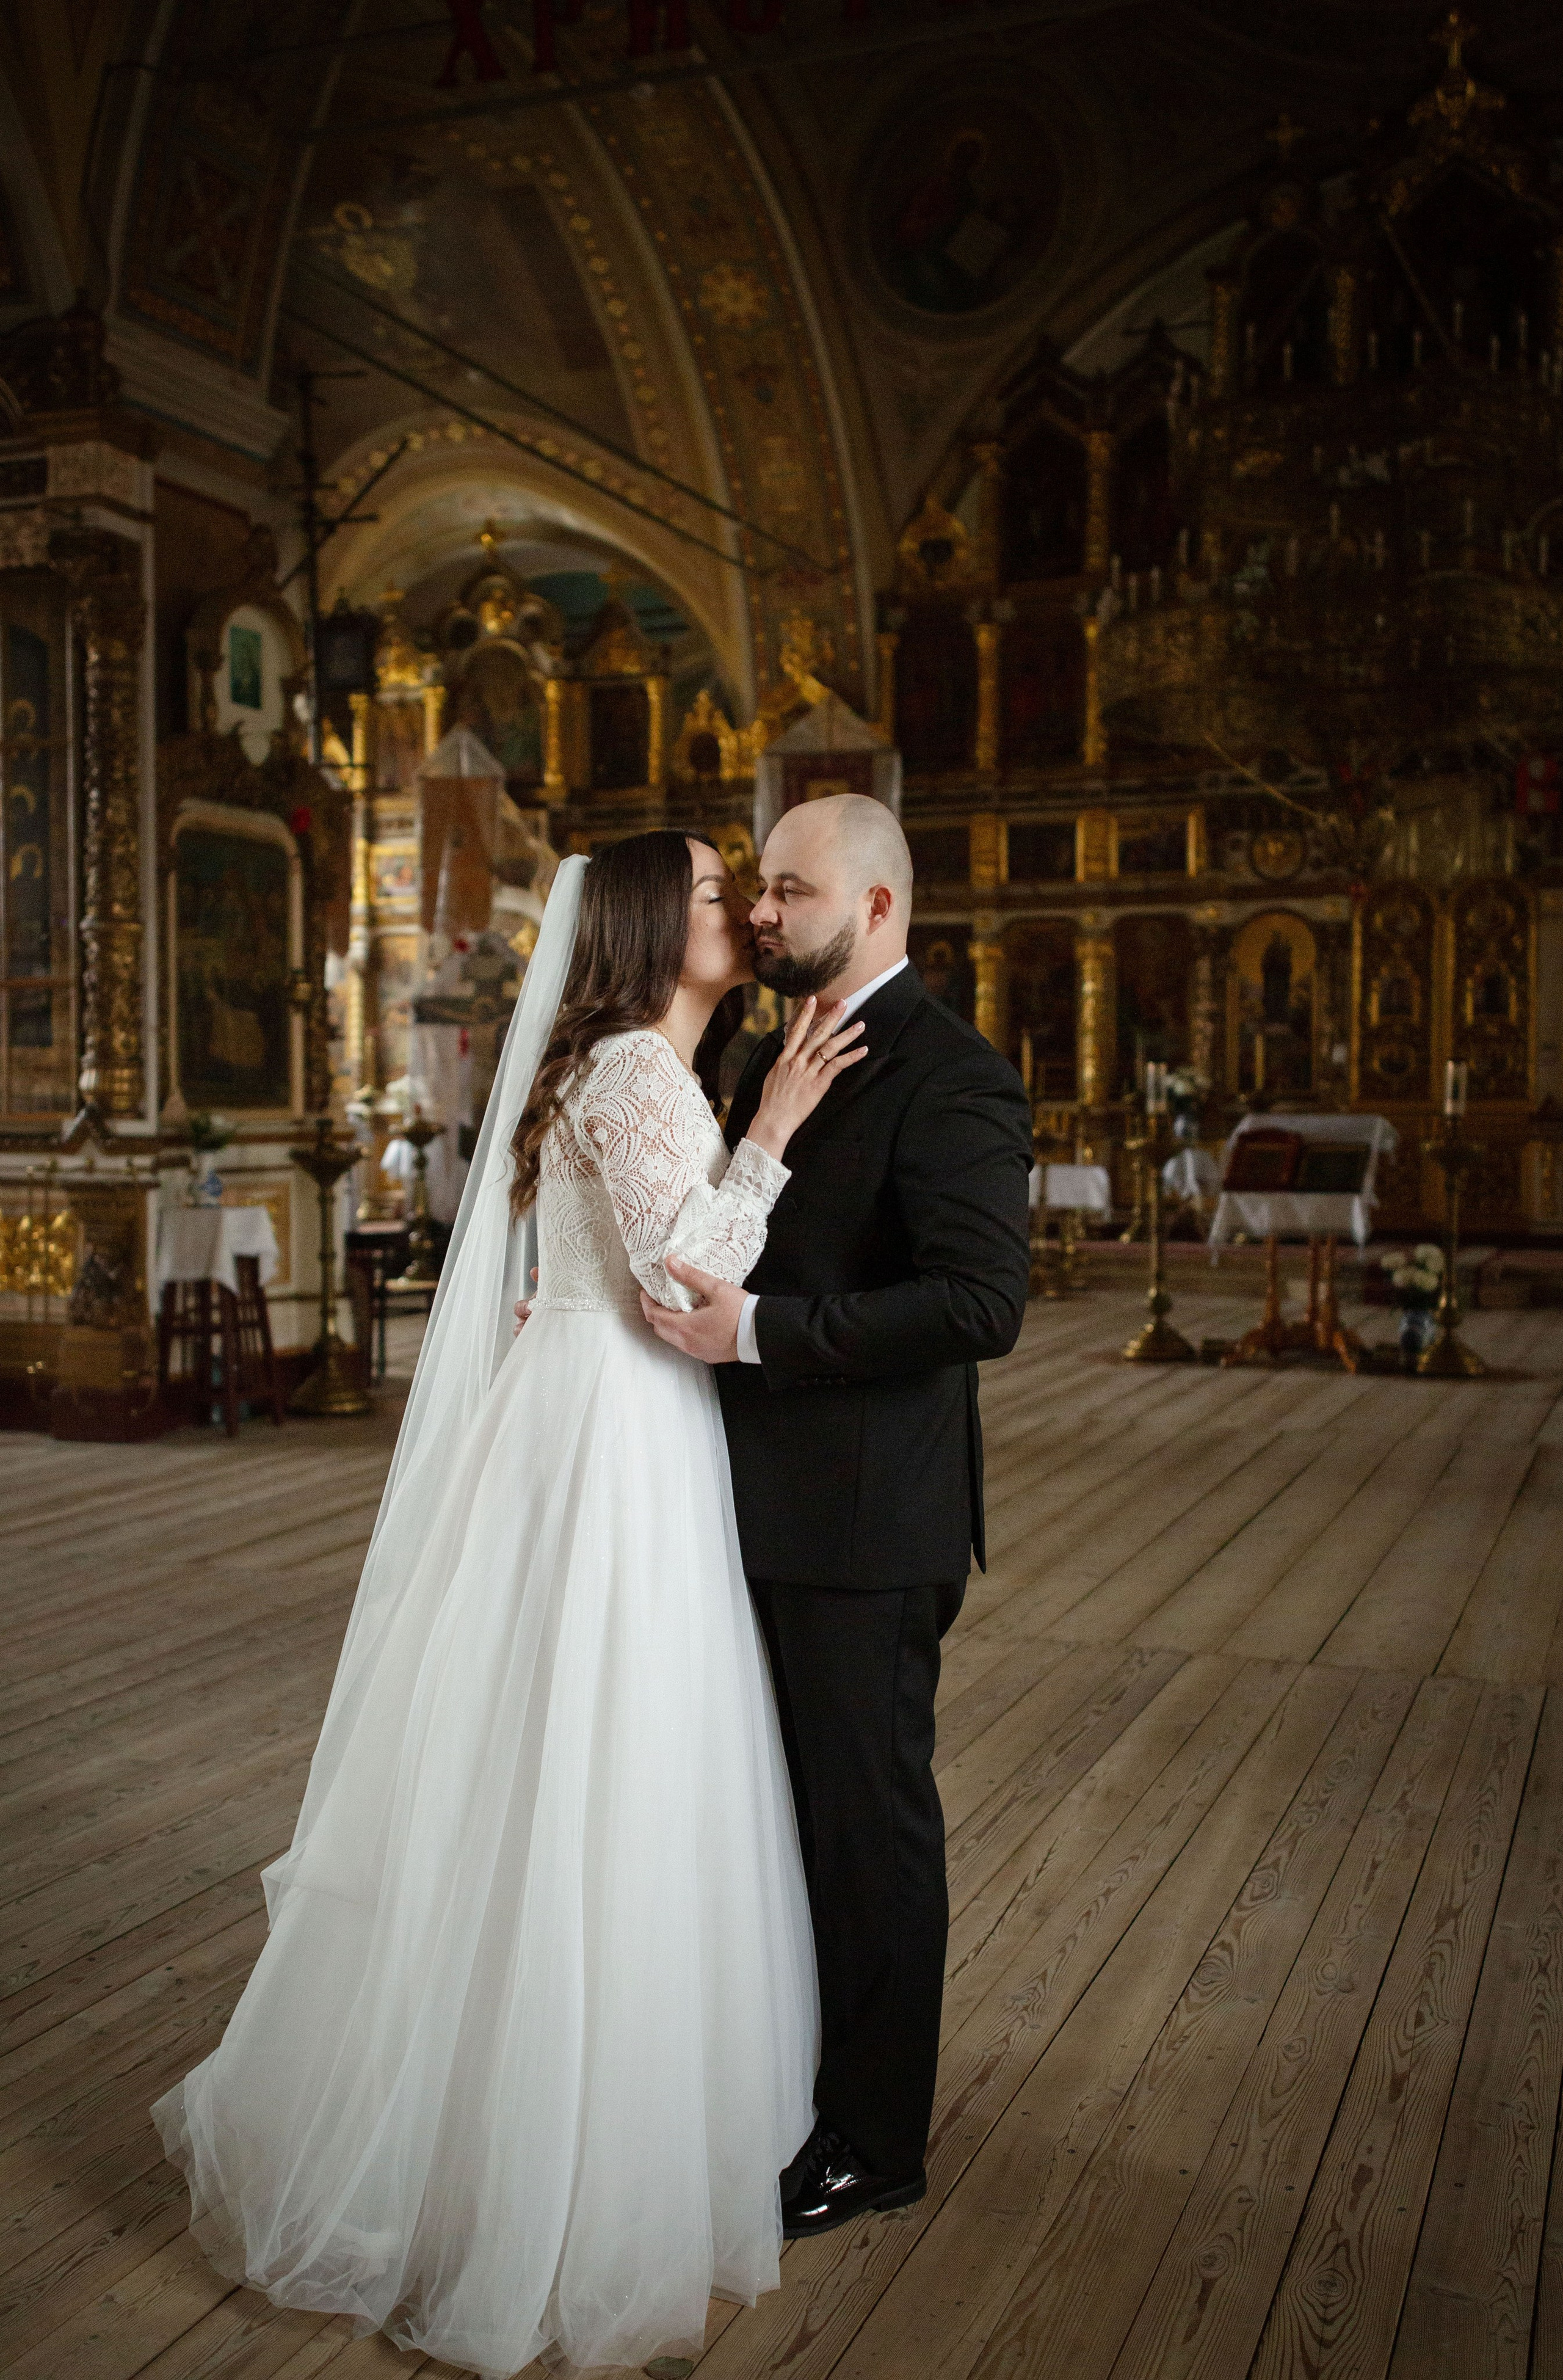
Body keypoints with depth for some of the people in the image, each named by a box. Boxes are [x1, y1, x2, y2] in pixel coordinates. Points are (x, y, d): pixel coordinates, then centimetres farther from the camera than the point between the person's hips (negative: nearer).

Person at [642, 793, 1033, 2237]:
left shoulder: (950, 1077, -16)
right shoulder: (778, 1059, 13)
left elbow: (983, 1303, -25)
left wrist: (756, 1331, -25)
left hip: (866, 1525, -9)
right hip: (772, 1511, 9)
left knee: (872, 1825, 6)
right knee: (791, 1808, 21)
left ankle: (875, 2142, 25)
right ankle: (795, 2072, 41)